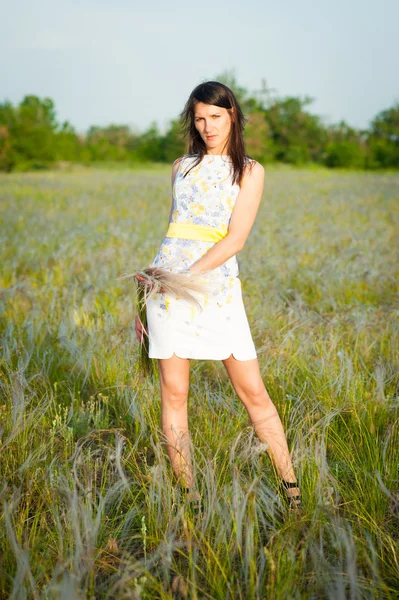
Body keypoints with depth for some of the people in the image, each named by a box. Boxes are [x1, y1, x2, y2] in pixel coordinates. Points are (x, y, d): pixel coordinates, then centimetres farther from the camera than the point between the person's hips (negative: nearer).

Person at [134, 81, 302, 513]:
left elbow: (236, 239, -7)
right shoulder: (181, 167, 14)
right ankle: (189, 496, 11)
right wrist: (144, 299, 15)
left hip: (216, 282, -2)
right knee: (173, 392, 1)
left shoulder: (249, 171, 4)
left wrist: (189, 275, -20)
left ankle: (292, 489, 10)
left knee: (253, 392, -1)